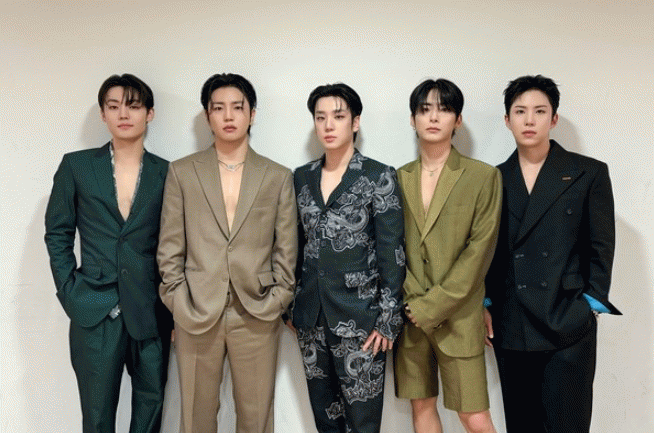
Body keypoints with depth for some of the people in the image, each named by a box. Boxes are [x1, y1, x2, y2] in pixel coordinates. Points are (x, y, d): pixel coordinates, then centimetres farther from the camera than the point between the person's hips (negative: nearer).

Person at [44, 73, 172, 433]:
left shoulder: (167, 173, 3)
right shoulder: (76, 166, 3)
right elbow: (57, 234, 5)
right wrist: (71, 295, -3)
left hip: (151, 312, 1)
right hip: (94, 311, 0)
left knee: (150, 404, 11)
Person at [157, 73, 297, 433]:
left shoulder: (278, 177, 5)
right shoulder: (182, 172, 5)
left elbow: (286, 250, 6)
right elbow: (170, 247, 4)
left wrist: (276, 302, -1)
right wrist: (178, 303, -2)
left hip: (257, 315, 0)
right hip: (195, 313, 0)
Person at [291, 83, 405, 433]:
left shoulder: (379, 177, -6)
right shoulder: (303, 177, 8)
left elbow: (392, 254, -8)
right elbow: (297, 245, 12)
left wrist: (387, 320, -10)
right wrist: (290, 306, 11)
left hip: (359, 317, -4)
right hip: (311, 316, 5)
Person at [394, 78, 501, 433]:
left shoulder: (483, 176, -2)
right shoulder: (399, 178, 7)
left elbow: (480, 249, -8)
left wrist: (432, 306, -11)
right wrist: (413, 300, -7)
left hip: (458, 316, -3)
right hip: (409, 315, 3)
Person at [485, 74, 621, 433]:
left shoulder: (589, 173, 1)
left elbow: (601, 248, 1)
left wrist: (588, 308, -5)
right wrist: (485, 304, 5)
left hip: (568, 327, -2)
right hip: (510, 327, 3)